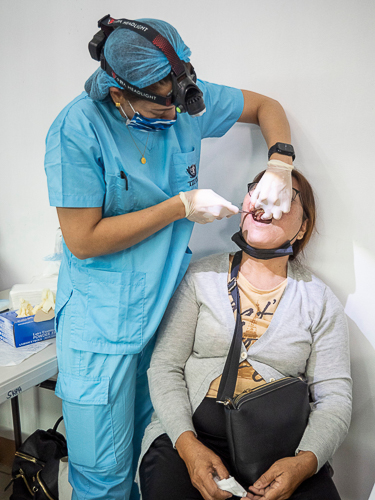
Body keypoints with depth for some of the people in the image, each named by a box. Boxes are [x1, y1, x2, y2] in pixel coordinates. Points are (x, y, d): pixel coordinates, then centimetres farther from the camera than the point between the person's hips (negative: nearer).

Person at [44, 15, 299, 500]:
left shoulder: (187, 101, -2)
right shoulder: (78, 128, -17)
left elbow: (266, 106, 12)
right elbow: (83, 240, -18)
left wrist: (279, 166, -8)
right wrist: (182, 206, -17)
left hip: (166, 309, 5)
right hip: (102, 323, -4)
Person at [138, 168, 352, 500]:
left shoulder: (320, 301, 6)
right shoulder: (202, 276, 3)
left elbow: (335, 396, 3)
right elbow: (165, 366, -1)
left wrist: (305, 461, -15)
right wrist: (187, 444, -14)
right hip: (192, 432, -1)